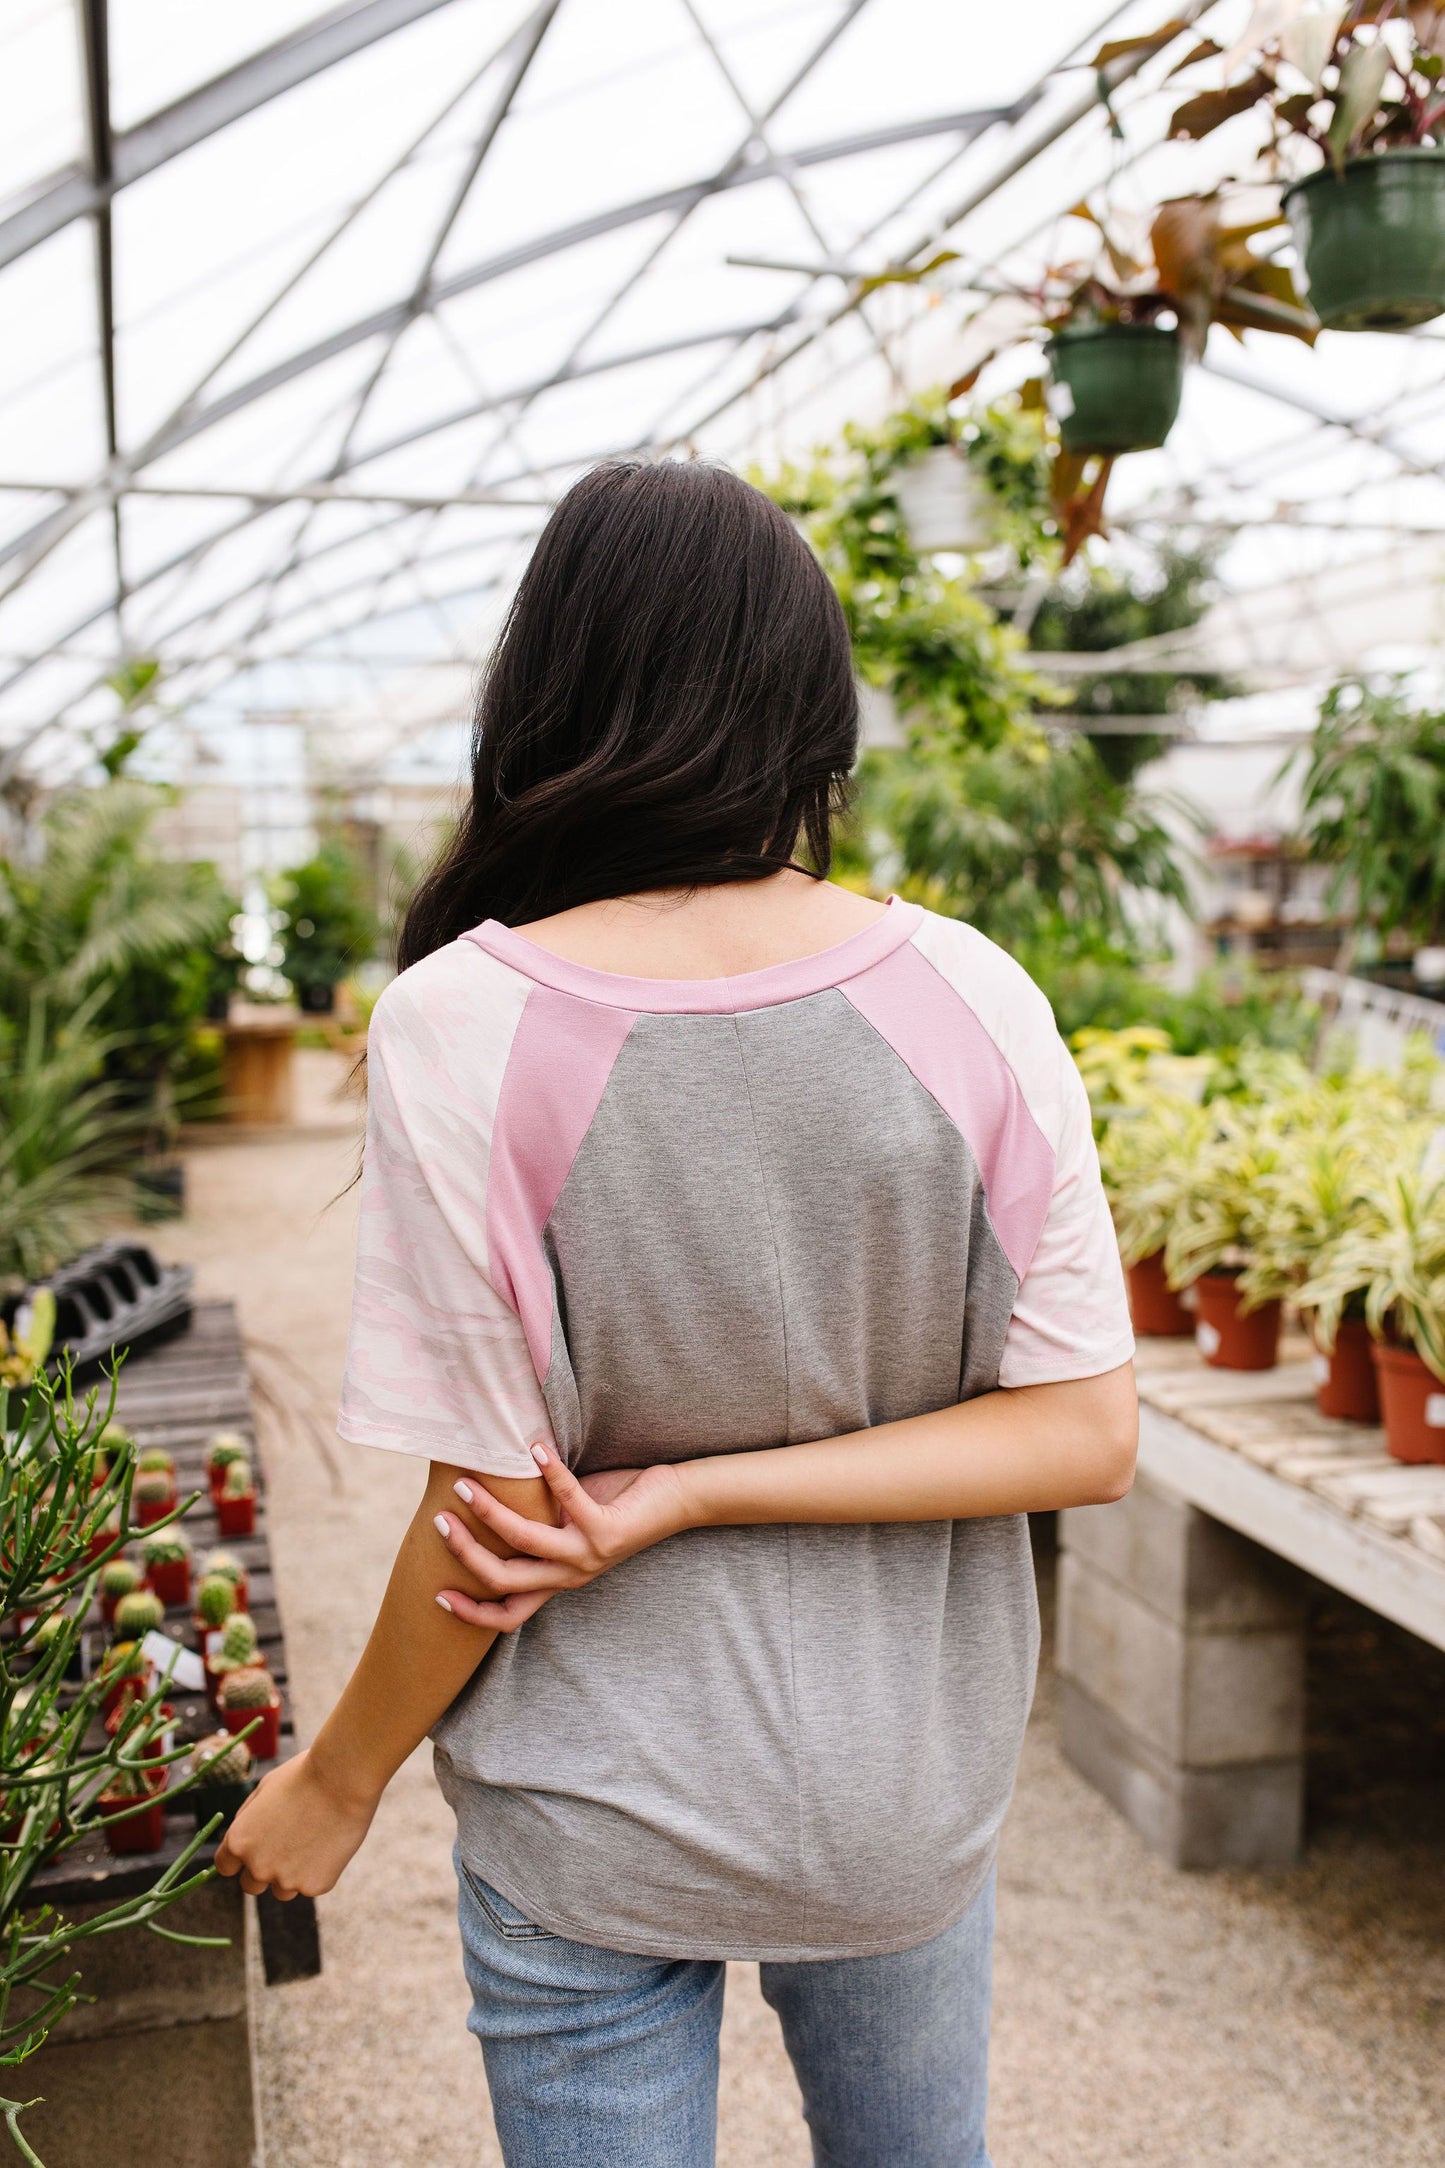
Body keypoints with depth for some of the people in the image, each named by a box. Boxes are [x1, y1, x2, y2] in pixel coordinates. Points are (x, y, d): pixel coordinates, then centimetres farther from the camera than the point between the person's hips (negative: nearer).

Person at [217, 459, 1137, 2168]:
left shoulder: (464, 1025, -21)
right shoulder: (970, 1002, -12)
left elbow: (497, 1498, -16)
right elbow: (1084, 1433, -12)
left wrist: (336, 1781, 0)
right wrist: (688, 1496, -13)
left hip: (593, 1820, -2)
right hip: (910, 1792, 3)